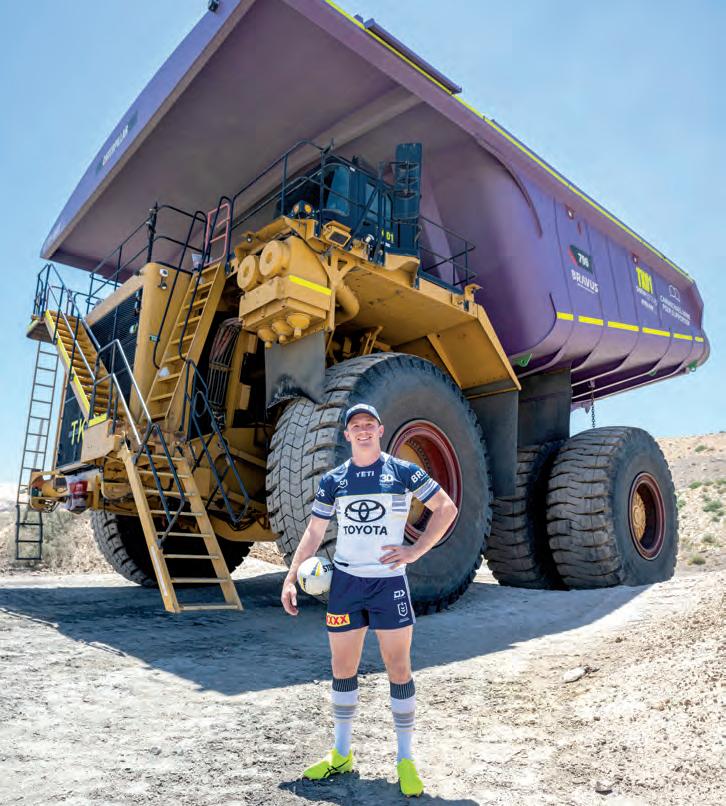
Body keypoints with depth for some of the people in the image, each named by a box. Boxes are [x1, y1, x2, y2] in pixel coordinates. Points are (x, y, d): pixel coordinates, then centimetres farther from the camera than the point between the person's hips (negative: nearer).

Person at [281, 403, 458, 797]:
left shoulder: (403, 471, -4)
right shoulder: (333, 480, 3)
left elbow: (447, 508, -1)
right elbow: (313, 533, 7)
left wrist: (416, 550, -11)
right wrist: (291, 578, -1)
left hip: (389, 583, -2)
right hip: (345, 582, 3)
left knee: (399, 669, 3)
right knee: (342, 669, 12)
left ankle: (405, 760, 22)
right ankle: (341, 754, 31)